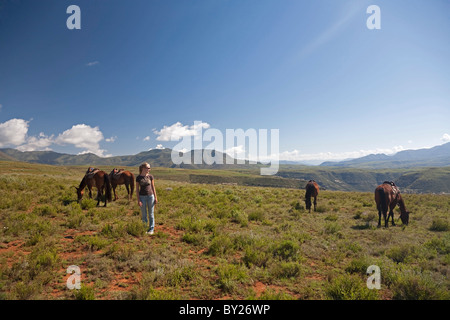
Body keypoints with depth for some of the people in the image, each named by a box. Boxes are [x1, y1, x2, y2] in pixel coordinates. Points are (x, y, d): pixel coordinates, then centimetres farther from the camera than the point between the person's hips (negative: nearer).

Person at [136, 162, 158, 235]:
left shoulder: (150, 176, -2)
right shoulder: (138, 178, -5)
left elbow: (153, 187, 4)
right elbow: (137, 189, -2)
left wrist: (155, 197, 2)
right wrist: (138, 200, -7)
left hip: (150, 196, 1)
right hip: (142, 197, -1)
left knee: (151, 214, 7)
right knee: (144, 214, 9)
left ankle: (151, 229, 17)